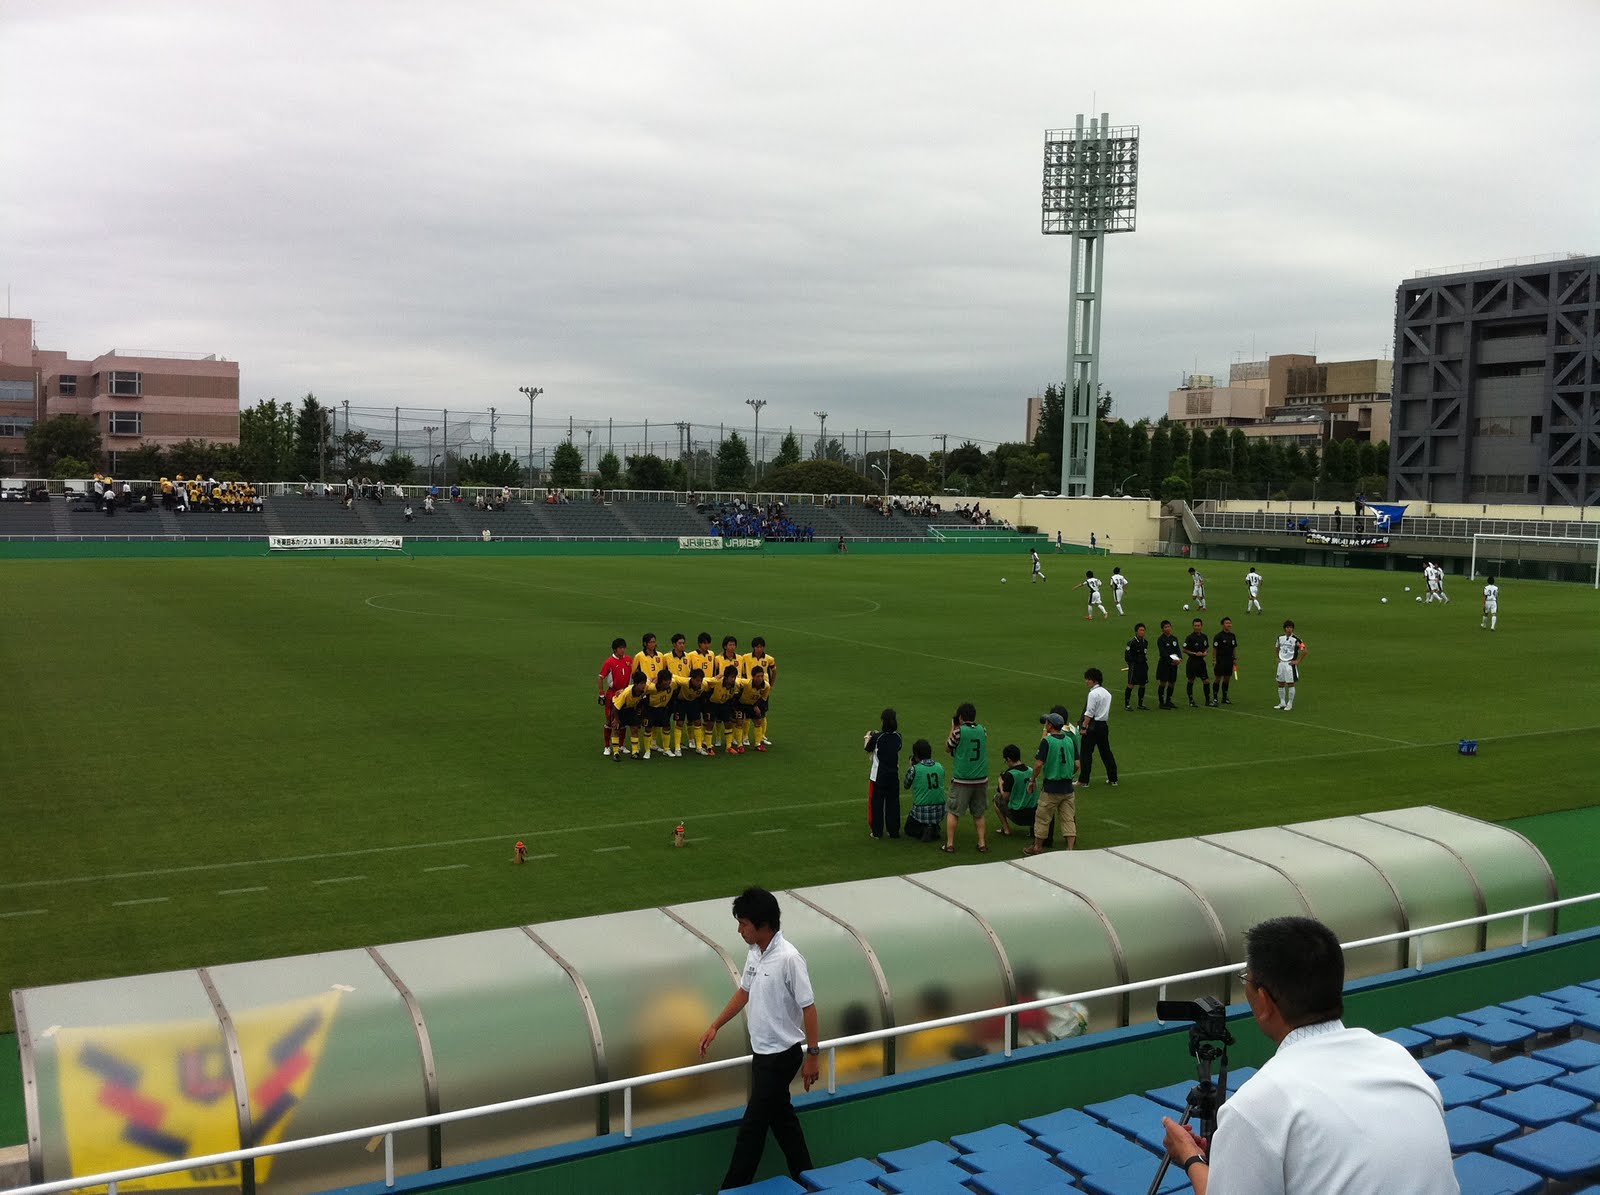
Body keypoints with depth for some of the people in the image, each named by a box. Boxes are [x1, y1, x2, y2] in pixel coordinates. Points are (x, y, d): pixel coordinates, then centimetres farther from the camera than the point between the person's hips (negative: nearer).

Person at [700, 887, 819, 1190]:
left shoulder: (789, 958, -24)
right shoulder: (755, 952, 2)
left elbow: (808, 1007, -19)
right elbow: (744, 991, 16)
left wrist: (813, 1054, -16)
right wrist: (715, 1026, 18)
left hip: (781, 1055, -8)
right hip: (763, 1052, 8)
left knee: (753, 1124, 0)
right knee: (781, 1117, 17)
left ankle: (733, 1189, 10)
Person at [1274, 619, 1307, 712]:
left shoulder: (1296, 639, -12)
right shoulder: (1280, 638, 5)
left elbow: (1304, 651, -11)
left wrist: (1297, 661, -10)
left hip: (1290, 664, -6)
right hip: (1281, 663, 6)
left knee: (1290, 684, -1)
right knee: (1280, 684, 10)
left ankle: (1290, 704, 9)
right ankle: (1282, 703, 20)